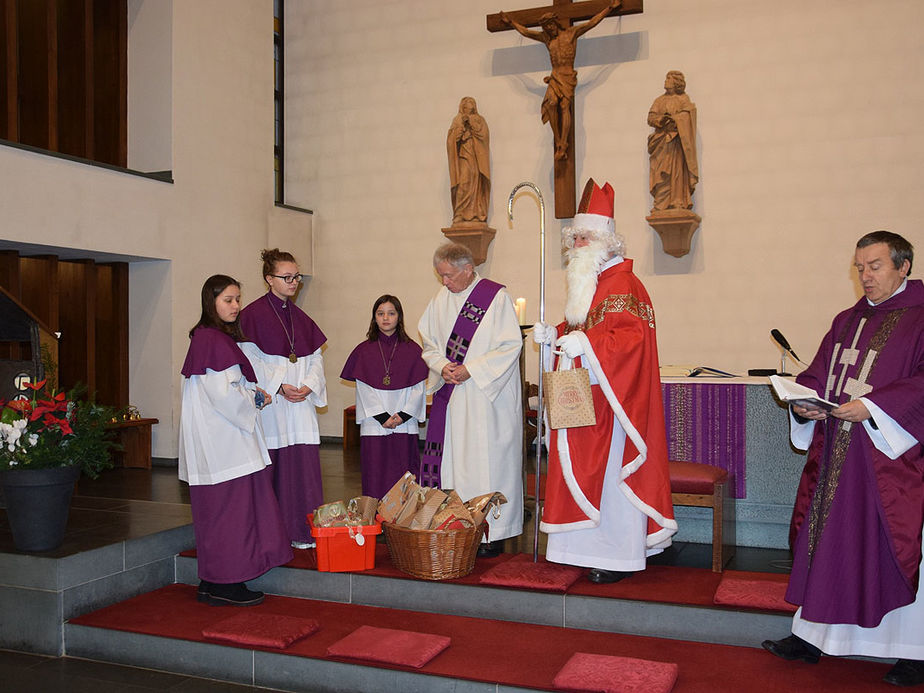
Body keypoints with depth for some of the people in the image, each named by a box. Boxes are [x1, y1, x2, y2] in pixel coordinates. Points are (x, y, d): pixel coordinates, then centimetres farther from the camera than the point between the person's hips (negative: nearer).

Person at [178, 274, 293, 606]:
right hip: (221, 439, -10)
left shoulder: (223, 337, 17)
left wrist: (251, 392, 6)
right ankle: (224, 583, 4)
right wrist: (255, 398, -5)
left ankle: (213, 583, 20)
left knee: (219, 508, 13)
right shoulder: (212, 339, -15)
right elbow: (223, 392, -20)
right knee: (228, 502, -4)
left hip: (226, 436, 10)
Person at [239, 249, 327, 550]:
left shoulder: (301, 318, 15)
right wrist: (279, 387, -15)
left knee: (302, 466, 3)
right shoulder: (253, 314, -3)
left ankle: (301, 531, 10)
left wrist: (308, 386, -4)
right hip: (269, 405, -5)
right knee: (271, 467, -2)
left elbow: (315, 357, 13)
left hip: (300, 404, 5)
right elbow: (249, 359, -9)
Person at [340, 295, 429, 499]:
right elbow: (364, 390, 1)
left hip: (405, 426, 0)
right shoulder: (364, 351, 7)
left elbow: (418, 389, 2)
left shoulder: (412, 350, 6)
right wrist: (383, 417, -10)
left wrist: (402, 415, -10)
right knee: (375, 480, 1)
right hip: (374, 426, 0)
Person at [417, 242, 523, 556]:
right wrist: (442, 366, -6)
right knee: (450, 457, 4)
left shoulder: (496, 297, -7)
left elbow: (511, 345, -10)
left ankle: (493, 535, 7)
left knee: (487, 459, -2)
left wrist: (470, 369, -16)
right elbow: (429, 343, 15)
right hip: (450, 395, 5)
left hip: (487, 397, -5)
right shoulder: (441, 299, 10)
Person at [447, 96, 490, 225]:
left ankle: (477, 215, -17)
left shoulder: (479, 120, 21)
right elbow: (452, 137, 4)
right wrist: (462, 123, -7)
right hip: (463, 155, -1)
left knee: (477, 184, -12)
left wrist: (471, 123, -2)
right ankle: (460, 216, -25)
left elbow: (484, 134, 2)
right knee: (464, 182, -19)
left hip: (477, 157, 1)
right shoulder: (457, 120, 19)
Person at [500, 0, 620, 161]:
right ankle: (558, 142, -22)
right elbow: (525, 31, 32)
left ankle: (563, 146, -32)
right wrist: (511, 22, 39)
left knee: (564, 105, -22)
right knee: (552, 103, -25)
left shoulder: (571, 32, 11)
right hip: (554, 76, 3)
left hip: (568, 76, -3)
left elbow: (592, 22, 11)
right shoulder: (545, 37, 22)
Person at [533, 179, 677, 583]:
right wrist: (553, 335, 7)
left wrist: (584, 344, -30)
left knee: (610, 470, -5)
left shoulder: (623, 284, -12)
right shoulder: (584, 282, 17)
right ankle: (596, 546, 20)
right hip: (583, 397, 9)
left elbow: (631, 338, -23)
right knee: (585, 470, 10)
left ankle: (620, 556, 4)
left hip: (610, 397, -9)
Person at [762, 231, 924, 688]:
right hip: (835, 455, 6)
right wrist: (804, 404, -7)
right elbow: (817, 374, 13)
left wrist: (872, 406, -24)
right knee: (827, 542, 10)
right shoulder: (847, 321, 15)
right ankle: (811, 636, 20)